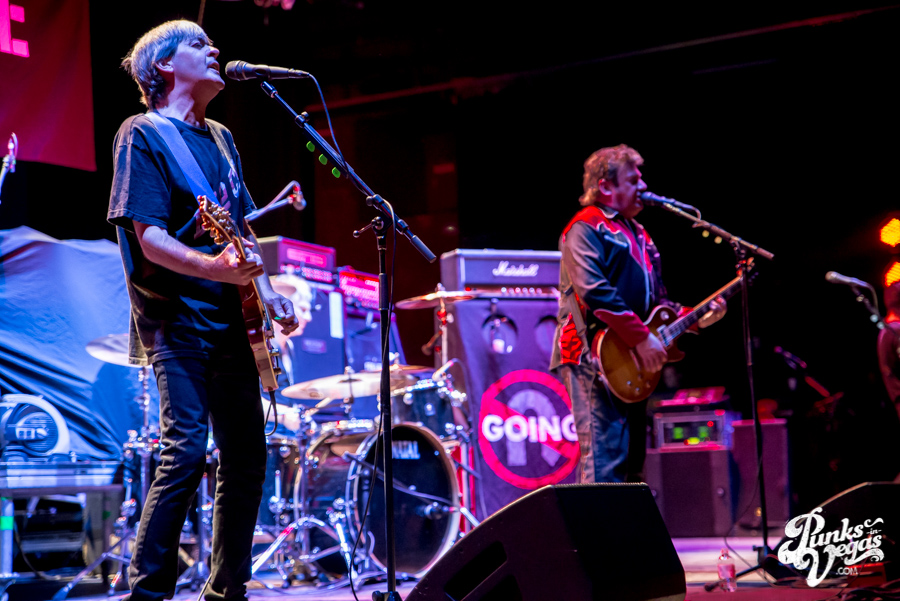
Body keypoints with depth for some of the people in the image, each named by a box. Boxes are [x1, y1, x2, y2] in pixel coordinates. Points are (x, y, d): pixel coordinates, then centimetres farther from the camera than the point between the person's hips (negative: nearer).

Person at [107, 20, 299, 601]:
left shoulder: (220, 138, 19)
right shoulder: (143, 135, -6)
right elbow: (150, 239, -16)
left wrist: (266, 291, 9)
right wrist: (214, 267, -31)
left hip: (228, 320, 8)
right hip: (175, 318, -8)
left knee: (247, 457, 8)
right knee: (186, 452, -17)